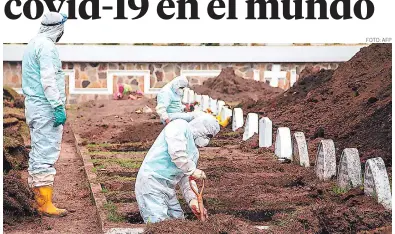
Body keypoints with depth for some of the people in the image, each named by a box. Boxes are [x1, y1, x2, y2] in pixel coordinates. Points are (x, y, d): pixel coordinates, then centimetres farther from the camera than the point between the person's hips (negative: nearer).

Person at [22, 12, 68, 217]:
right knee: (47, 154, -9)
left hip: (34, 106, 10)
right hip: (46, 107, -10)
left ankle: (38, 197, 22)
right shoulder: (47, 46, -14)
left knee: (38, 152, 15)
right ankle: (45, 204, -8)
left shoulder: (33, 44, 15)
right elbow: (48, 80, -21)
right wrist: (58, 107, -20)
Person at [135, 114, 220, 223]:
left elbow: (186, 179, 16)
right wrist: (192, 170, -12)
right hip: (151, 181, -10)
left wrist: (192, 199, 0)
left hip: (169, 189, 10)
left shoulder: (194, 152, 21)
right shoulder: (180, 126, -5)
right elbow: (176, 152, -21)